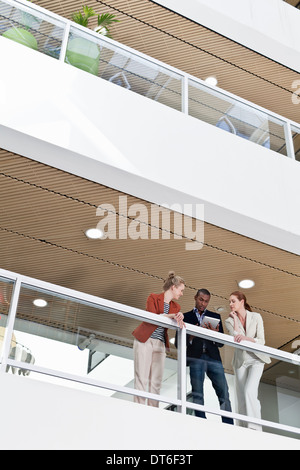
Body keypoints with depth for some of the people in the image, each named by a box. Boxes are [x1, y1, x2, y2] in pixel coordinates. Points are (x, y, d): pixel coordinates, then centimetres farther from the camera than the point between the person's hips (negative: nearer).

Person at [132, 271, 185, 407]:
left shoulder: (176, 307, 17)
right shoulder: (153, 298, 1)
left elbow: (178, 325, 2)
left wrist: (180, 320, -20)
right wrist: (172, 316, -19)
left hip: (160, 344, 6)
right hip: (145, 341, -5)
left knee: (156, 382, 1)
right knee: (142, 378, -8)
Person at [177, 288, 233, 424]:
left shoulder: (215, 317, 20)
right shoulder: (186, 317, 14)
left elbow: (221, 343, 16)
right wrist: (191, 336, -12)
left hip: (213, 358, 2)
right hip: (195, 358, -2)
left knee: (224, 393, -7)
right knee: (197, 395, -6)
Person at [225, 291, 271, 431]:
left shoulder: (256, 317, -3)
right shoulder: (229, 321, 2)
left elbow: (261, 341, -10)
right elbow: (236, 339, -13)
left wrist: (247, 338, -28)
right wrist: (235, 319, -12)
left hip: (256, 359, -3)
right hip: (240, 360, 3)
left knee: (249, 392, -21)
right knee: (241, 398, 2)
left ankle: (254, 427, -18)